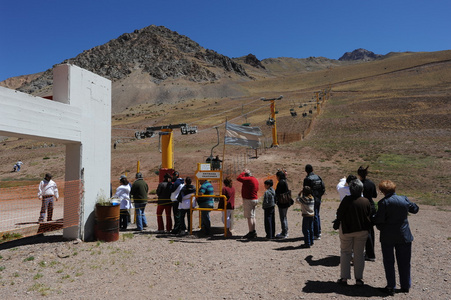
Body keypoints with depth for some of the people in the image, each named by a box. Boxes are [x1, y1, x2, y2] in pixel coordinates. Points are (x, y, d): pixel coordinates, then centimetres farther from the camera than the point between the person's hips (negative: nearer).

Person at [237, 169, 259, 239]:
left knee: (249, 217, -6)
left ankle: (251, 232, -5)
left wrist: (243, 172, -5)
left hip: (248, 200, -10)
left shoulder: (248, 179, -15)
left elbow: (238, 178, -18)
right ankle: (253, 232, 19)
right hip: (255, 199, 10)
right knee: (252, 216, 14)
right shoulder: (255, 180, 14)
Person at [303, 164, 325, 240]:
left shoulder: (307, 179, -16)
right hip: (318, 200, 7)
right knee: (317, 215, 20)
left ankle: (316, 234, 4)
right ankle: (318, 232, 30)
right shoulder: (318, 177, 6)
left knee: (314, 217, -1)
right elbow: (323, 188, 6)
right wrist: (319, 195, 14)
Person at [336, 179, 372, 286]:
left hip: (346, 230, -2)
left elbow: (339, 215, -13)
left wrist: (339, 221, 8)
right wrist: (366, 227, 16)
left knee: (345, 252, 11)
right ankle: (359, 278, 17)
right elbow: (369, 216, 1)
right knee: (359, 254, 13)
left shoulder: (346, 200, -17)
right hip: (362, 231, 3)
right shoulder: (366, 201, -7)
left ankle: (344, 277, 11)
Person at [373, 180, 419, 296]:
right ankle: (405, 286, 27)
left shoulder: (383, 202, -15)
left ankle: (391, 287, 14)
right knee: (404, 262, 16)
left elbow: (379, 220, -16)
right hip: (404, 236, 4)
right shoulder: (404, 199, -3)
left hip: (387, 237, -3)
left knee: (389, 262, 9)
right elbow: (415, 209, 14)